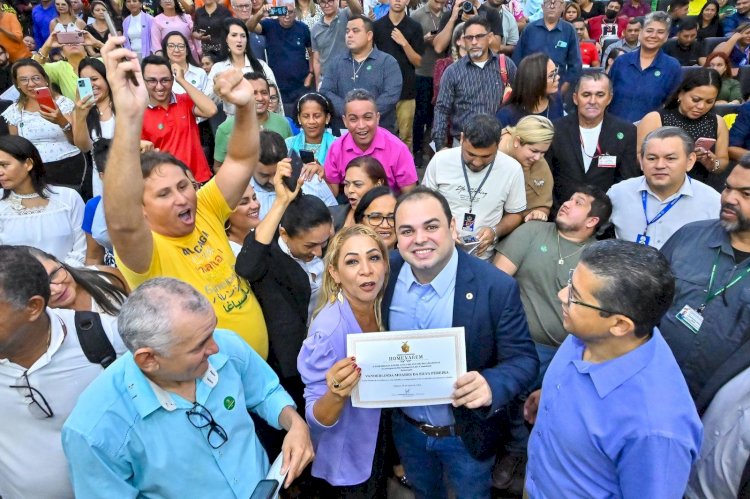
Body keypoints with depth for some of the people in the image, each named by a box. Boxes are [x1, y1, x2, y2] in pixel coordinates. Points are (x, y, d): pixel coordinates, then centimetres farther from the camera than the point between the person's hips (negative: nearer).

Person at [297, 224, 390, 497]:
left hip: (377, 443, 6)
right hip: (345, 463, -5)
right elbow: (316, 419, -27)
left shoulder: (382, 307, -13)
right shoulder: (328, 329, -32)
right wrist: (336, 394, -45)